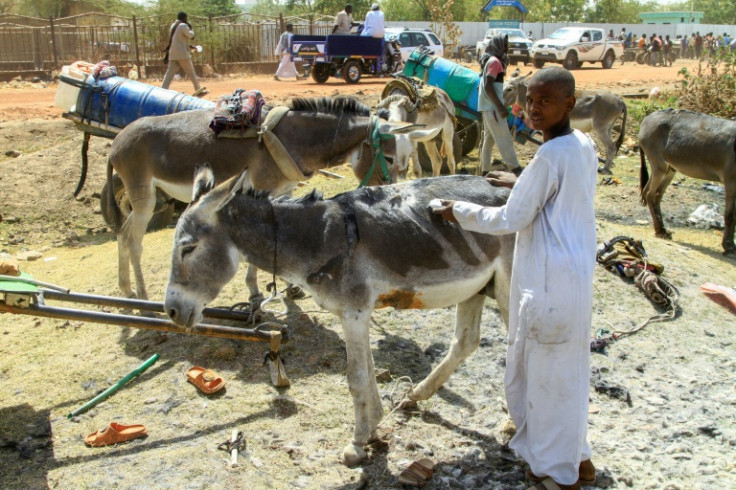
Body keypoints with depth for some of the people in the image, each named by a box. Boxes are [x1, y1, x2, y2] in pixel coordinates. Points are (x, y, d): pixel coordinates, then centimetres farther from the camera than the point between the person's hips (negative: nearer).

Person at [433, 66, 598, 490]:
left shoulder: (550, 156, -21)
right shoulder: (585, 146, 5)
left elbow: (510, 221, -17)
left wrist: (460, 211, -5)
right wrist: (521, 184, 24)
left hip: (551, 280, -9)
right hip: (578, 272, 9)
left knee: (547, 370, 6)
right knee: (568, 367, 21)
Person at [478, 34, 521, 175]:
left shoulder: (492, 60, 16)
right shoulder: (495, 61, -13)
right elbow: (488, 87, -20)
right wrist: (500, 107, -21)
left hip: (488, 106, 10)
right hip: (492, 106, -10)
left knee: (489, 138, 12)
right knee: (504, 138, -8)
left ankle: (485, 170, 15)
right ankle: (515, 168, -6)